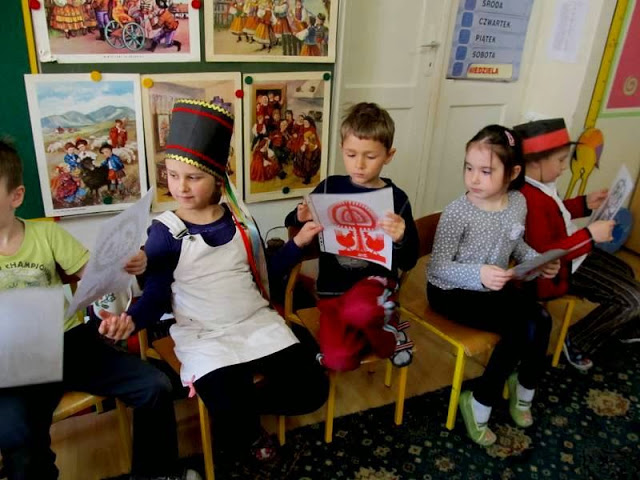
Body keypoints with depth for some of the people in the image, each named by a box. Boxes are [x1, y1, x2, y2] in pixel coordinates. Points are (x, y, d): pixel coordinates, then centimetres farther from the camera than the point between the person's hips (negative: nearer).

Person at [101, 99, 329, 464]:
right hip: (204, 337, -4)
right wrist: (131, 319, -28)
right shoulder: (164, 233, -9)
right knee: (235, 425, -20)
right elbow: (156, 297, -8)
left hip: (258, 323, 4)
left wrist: (298, 243, 0)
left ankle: (242, 406, 17)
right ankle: (245, 427, 19)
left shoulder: (240, 218, 2)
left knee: (312, 389, -6)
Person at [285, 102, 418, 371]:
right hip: (333, 288, 2)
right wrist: (300, 218, -14)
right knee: (338, 361, -19)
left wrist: (400, 239, -26)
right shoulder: (330, 187, 0)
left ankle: (387, 335, -2)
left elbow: (408, 263, -4)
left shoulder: (396, 198, -5)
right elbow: (291, 223, 10)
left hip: (375, 281, -2)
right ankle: (372, 326, 13)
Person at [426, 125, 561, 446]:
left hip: (493, 286, 6)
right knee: (519, 327, -20)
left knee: (540, 321, -14)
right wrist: (478, 273, -36)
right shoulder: (457, 212, -22)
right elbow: (438, 267, -21)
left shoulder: (518, 203, -3)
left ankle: (523, 394, 15)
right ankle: (480, 406, 1)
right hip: (451, 291, -6)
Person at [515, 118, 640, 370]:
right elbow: (544, 255, -36)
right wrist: (589, 235, -31)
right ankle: (578, 342, 10)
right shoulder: (529, 199, -37)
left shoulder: (539, 184, -4)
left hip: (572, 251, 11)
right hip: (562, 268, -11)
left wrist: (584, 203, 7)